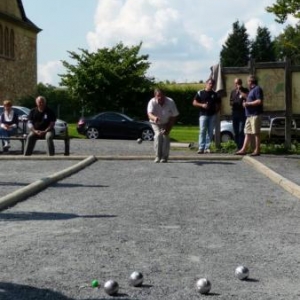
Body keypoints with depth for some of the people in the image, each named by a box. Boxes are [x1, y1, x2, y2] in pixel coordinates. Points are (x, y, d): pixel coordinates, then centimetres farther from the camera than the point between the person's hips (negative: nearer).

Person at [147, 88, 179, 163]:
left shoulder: (170, 102, -24)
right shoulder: (152, 102, -27)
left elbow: (174, 116, -17)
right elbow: (149, 114, -43)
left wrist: (168, 128, -23)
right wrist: (154, 117, -67)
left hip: (167, 123, 0)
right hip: (156, 123, 0)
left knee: (165, 135, -19)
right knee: (158, 134, -23)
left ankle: (165, 157, -7)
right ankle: (158, 156, -18)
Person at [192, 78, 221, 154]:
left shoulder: (215, 94, 13)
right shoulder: (200, 93, 4)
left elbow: (218, 104, 22)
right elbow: (194, 103, 2)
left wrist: (217, 109, 3)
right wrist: (202, 105, -13)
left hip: (212, 115, 3)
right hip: (203, 114, -3)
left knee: (210, 132, 3)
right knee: (202, 131, -11)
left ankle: (207, 147, 7)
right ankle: (201, 148, -13)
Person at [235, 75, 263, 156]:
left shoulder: (257, 89, -10)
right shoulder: (252, 89, 21)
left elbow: (259, 101, -20)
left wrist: (248, 103, -15)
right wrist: (246, 97, 14)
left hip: (255, 115, -10)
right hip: (249, 115, 10)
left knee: (256, 133, -5)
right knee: (247, 133, 9)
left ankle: (257, 150, -1)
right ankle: (244, 149, 10)